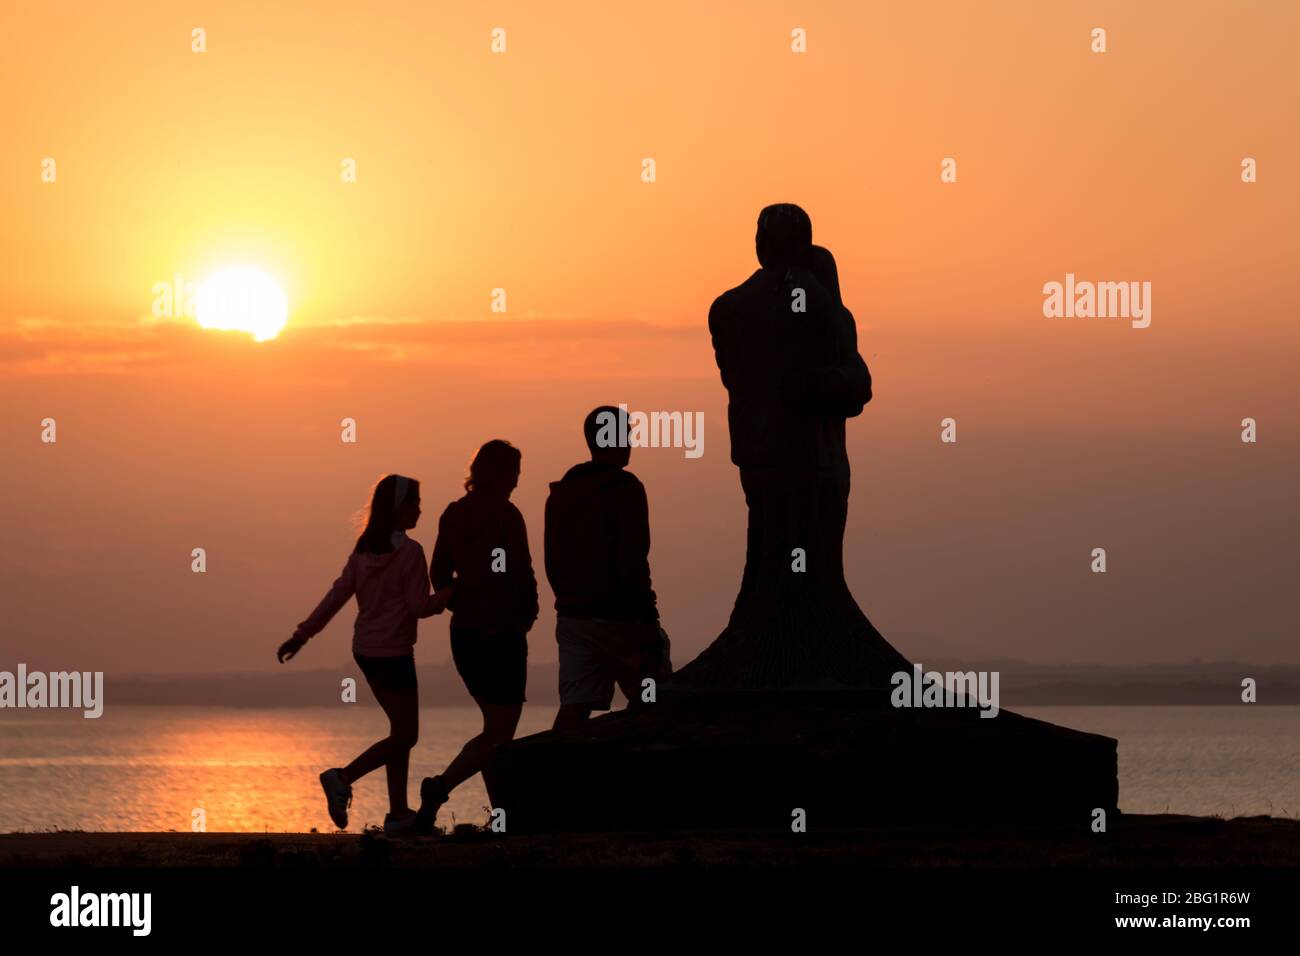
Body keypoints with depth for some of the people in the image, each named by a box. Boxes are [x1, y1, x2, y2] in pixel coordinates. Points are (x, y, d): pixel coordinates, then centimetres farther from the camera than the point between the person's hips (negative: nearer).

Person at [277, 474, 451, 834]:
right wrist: (453, 592, -2)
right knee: (404, 736, -1)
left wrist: (302, 635, 6)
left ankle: (399, 813, 13)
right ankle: (343, 778, -18)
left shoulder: (364, 549, 7)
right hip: (393, 652, -8)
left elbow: (337, 595, 4)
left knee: (402, 730, 15)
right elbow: (420, 606, -14)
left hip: (365, 650, 8)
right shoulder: (409, 551, -14)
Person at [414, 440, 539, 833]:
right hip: (501, 634, -8)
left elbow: (439, 575, 11)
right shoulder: (505, 516, -13)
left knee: (495, 728, 15)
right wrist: (526, 614, 1)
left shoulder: (453, 515, 8)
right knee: (500, 733, -4)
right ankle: (441, 786, -23)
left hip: (464, 632, 8)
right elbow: (520, 575, -15)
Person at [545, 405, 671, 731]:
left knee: (573, 707, -1)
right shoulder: (625, 489, -10)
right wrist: (647, 621, -14)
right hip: (617, 617, -6)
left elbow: (552, 563, 16)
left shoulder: (561, 492, 13)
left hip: (571, 615, 6)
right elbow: (633, 562, -16)